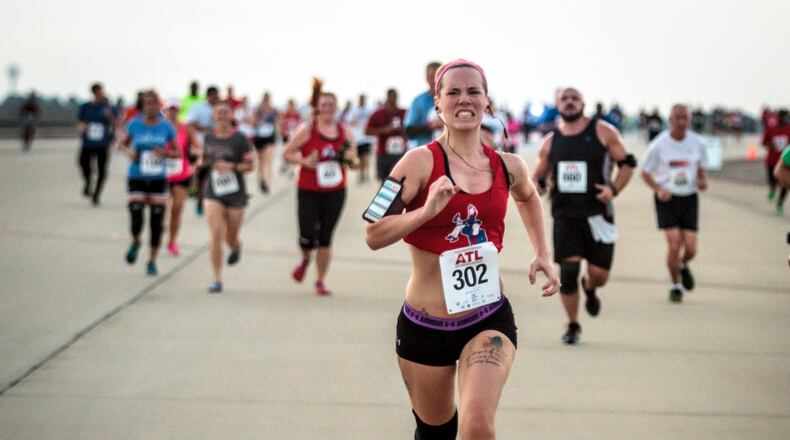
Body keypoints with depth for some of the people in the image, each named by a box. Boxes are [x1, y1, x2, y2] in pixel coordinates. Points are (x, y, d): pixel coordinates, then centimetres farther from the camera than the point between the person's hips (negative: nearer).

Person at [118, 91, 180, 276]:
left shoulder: (166, 127, 0)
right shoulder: (135, 124, -2)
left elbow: (178, 152, 6)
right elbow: (122, 143, 12)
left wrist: (165, 153, -14)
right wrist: (128, 152, -10)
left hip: (158, 179, 1)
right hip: (136, 178, -1)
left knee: (157, 222, 1)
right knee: (136, 219, -12)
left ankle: (152, 261, 18)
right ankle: (135, 243, 24)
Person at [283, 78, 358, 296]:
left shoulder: (345, 132, 5)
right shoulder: (307, 130, -5)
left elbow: (354, 162, 14)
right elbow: (287, 153, -2)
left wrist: (350, 159, -9)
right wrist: (304, 161, -19)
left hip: (335, 193, 3)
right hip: (309, 192, -2)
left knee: (326, 238, 5)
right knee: (308, 237, -8)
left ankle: (321, 281, 18)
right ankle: (305, 260, 28)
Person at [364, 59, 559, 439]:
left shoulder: (507, 166, 3)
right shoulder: (421, 162, -10)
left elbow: (527, 197, 29)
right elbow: (373, 235, -15)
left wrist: (543, 255, 19)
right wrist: (427, 211, -29)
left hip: (489, 320, 1)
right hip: (425, 325, -1)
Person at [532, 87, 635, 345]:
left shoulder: (603, 132, 0)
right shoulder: (551, 141, 8)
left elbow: (627, 164, 4)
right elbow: (538, 177, 16)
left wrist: (613, 189, -13)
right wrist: (535, 186, -8)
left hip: (597, 214, -1)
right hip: (565, 214, 1)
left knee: (599, 274, -2)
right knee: (568, 271, -8)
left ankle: (589, 289, 37)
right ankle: (573, 326, 10)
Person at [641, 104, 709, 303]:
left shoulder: (697, 143, 0)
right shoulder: (659, 145, -8)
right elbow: (645, 172, 1)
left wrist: (703, 181, -6)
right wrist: (658, 190, -15)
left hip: (689, 199, 3)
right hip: (667, 199, -3)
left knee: (690, 249, -2)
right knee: (674, 245, -12)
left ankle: (683, 265, 35)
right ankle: (675, 286, 9)